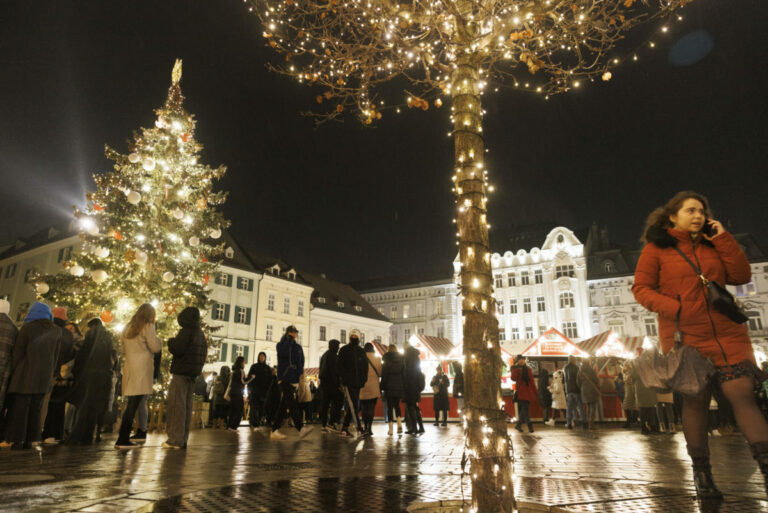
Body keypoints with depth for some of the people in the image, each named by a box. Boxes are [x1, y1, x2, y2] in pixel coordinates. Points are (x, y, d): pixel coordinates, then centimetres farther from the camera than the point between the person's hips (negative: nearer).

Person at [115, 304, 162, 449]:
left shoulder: (128, 327, 18)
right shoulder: (147, 326, -4)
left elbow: (124, 349, 23)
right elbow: (155, 347, -6)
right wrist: (159, 341, 11)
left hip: (129, 368, 7)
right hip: (141, 368, -7)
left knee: (131, 404, 9)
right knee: (133, 405, -7)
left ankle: (123, 439, 11)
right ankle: (123, 440, -7)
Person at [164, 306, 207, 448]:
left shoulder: (186, 332, -11)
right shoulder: (201, 334, 14)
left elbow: (177, 350, -18)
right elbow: (204, 354, 19)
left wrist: (171, 341, -1)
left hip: (181, 373, -8)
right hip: (193, 373, 8)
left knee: (176, 405, -5)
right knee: (186, 406, 10)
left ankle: (175, 439, -6)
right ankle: (183, 439, 13)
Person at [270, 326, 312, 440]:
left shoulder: (298, 347, 18)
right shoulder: (281, 344, 2)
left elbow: (301, 361, 18)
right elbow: (283, 353, -20)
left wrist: (300, 373, 2)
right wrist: (288, 339, -12)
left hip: (294, 379, 6)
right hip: (284, 379, -6)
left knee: (283, 405, 7)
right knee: (292, 404, -16)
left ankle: (274, 431, 11)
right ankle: (300, 428, -24)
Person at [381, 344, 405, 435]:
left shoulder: (386, 359, -5)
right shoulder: (401, 359, 4)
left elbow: (384, 374, -7)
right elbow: (404, 373, 5)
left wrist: (382, 386, -1)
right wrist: (403, 385, 10)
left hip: (389, 387, -3)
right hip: (399, 386, 3)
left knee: (390, 406, 2)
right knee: (397, 405, 17)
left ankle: (390, 429, 1)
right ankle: (399, 424, 0)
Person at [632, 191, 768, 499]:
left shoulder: (712, 245, 15)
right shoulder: (656, 248, 2)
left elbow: (741, 276, 6)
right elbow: (641, 288, -3)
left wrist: (722, 238, 2)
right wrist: (675, 309, -16)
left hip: (727, 333, 3)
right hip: (684, 335, -3)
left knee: (742, 394, -7)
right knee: (695, 399, 3)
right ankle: (701, 473, 15)